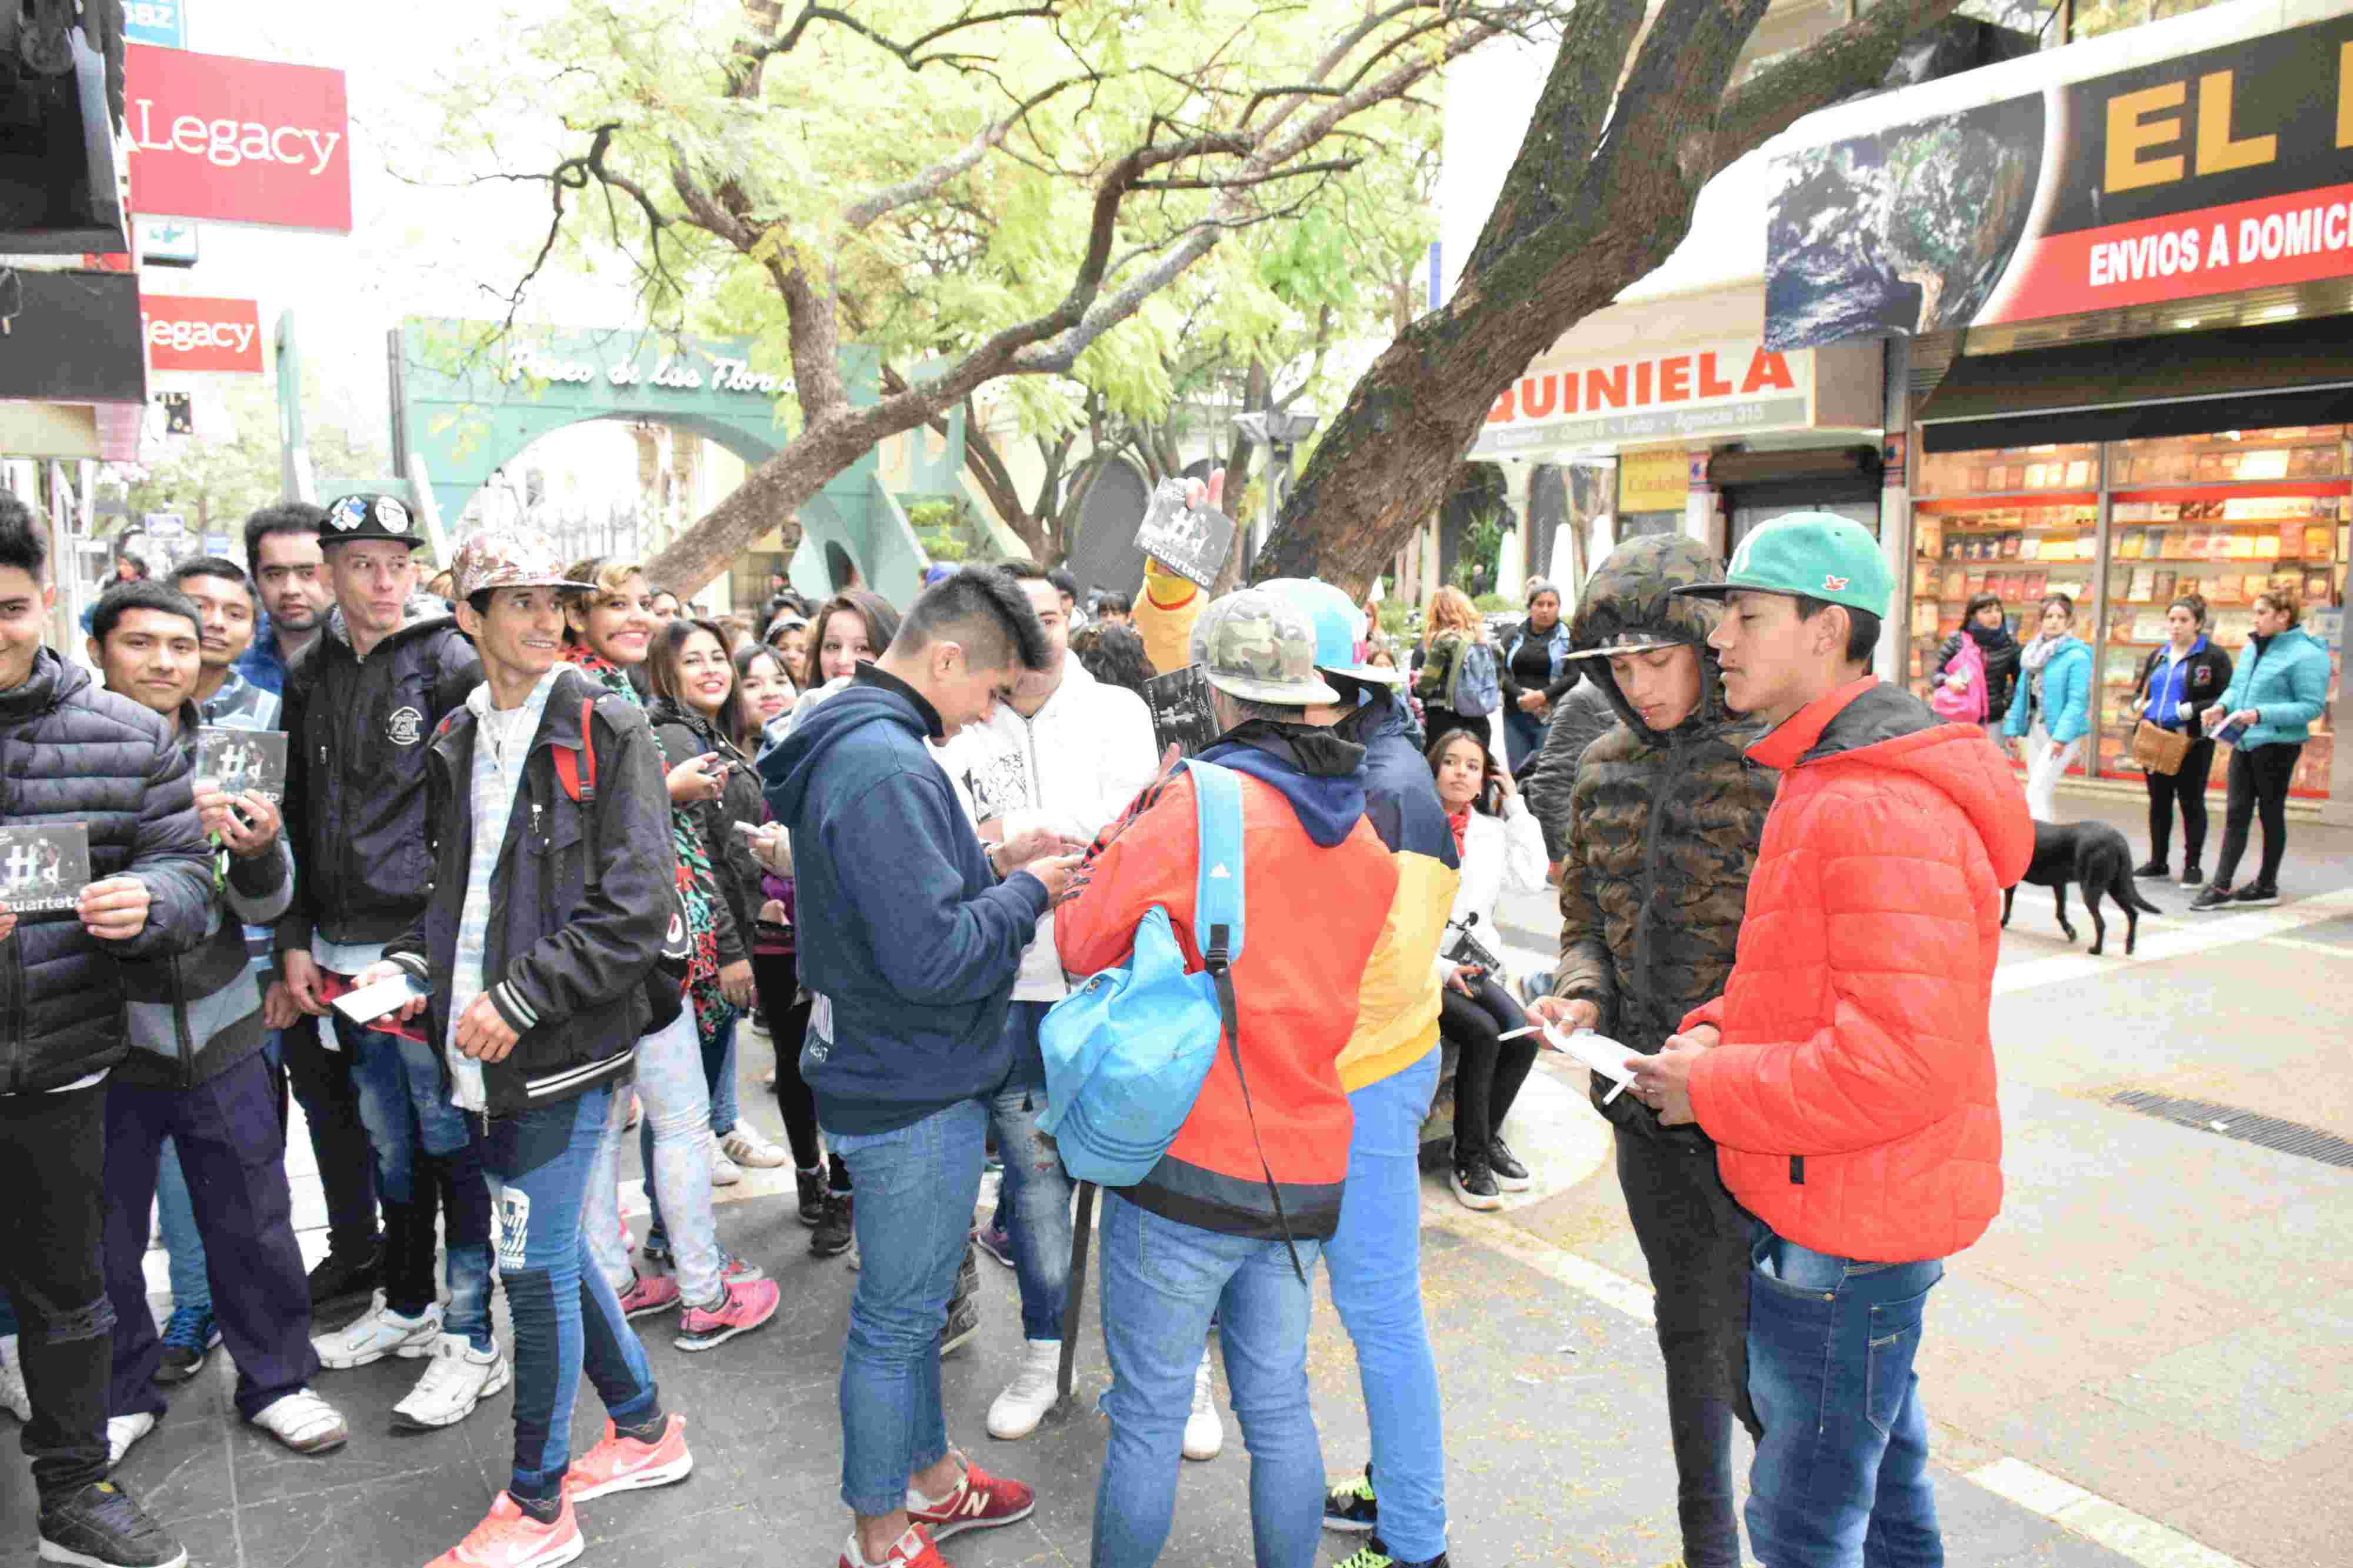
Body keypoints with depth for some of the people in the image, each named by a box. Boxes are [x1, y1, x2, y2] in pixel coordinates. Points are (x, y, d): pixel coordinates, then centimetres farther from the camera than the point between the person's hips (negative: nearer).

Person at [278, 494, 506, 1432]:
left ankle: (472, 1343, 12)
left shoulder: (450, 663, -7)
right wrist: (296, 940, 9)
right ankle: (407, 1308, 34)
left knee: (451, 1140, 1)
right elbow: (297, 820, 15)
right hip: (344, 953, 6)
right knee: (388, 1141, 17)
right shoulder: (309, 678, 11)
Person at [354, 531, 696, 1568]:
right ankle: (644, 1430, 36)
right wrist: (411, 965, 4)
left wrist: (520, 999, -17)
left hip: (562, 1045, -7)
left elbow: (635, 907, -15)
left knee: (536, 1264, -1)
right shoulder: (456, 740, 12)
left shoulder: (607, 732, -9)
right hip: (483, 1046, 7)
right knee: (549, 1250, 17)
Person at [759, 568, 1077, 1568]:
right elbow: (930, 952, -30)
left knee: (913, 1302, 24)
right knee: (896, 1318, 8)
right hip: (913, 1089, -10)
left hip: (900, 1074, 10)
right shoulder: (885, 766, -27)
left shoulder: (852, 743, 8)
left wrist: (992, 869, 5)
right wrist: (1027, 893, -15)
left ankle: (931, 1481, 43)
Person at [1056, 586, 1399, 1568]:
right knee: (1279, 1407, 19)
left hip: (1187, 1164, -6)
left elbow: (1087, 944, -7)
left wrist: (1128, 829, 8)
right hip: (1306, 1174, 6)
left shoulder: (1198, 803, -15)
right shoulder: (1361, 830, 6)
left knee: (1148, 1418, 9)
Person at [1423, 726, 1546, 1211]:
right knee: (1483, 1033, -26)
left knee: (1522, 1036, -19)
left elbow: (1532, 880, 3)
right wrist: (1440, 969, -16)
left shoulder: (1491, 830, 15)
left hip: (1474, 966, 5)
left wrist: (1515, 806, 5)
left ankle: (1488, 1135, 6)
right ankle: (1470, 1156, -10)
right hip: (1421, 969, -5)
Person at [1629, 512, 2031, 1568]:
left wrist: (1711, 1090, -21)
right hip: (1851, 1207, 10)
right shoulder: (1825, 780, 10)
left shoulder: (1886, 812, -26)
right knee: (1878, 1456, 27)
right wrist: (1715, 1031, 1)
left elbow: (1905, 1061, -31)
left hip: (1842, 1235, -10)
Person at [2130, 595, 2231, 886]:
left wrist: (2190, 710, -20)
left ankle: (2193, 865, 11)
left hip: (2192, 741, -6)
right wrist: (2141, 707, 1)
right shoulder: (2157, 655, 14)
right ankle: (2158, 861, 23)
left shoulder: (2214, 656, -5)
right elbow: (2140, 693, 22)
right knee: (2159, 801, 13)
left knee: (2191, 802, 2)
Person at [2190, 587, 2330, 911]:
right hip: (2244, 742, 7)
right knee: (2236, 814, 3)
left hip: (2277, 744, -7)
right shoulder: (2253, 647, 9)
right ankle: (2221, 888, 2)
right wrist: (2222, 707, -4)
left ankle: (2267, 886, 21)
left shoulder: (2305, 654, -13)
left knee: (2271, 813, 7)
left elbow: (2312, 706, -16)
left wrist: (2261, 714, -25)